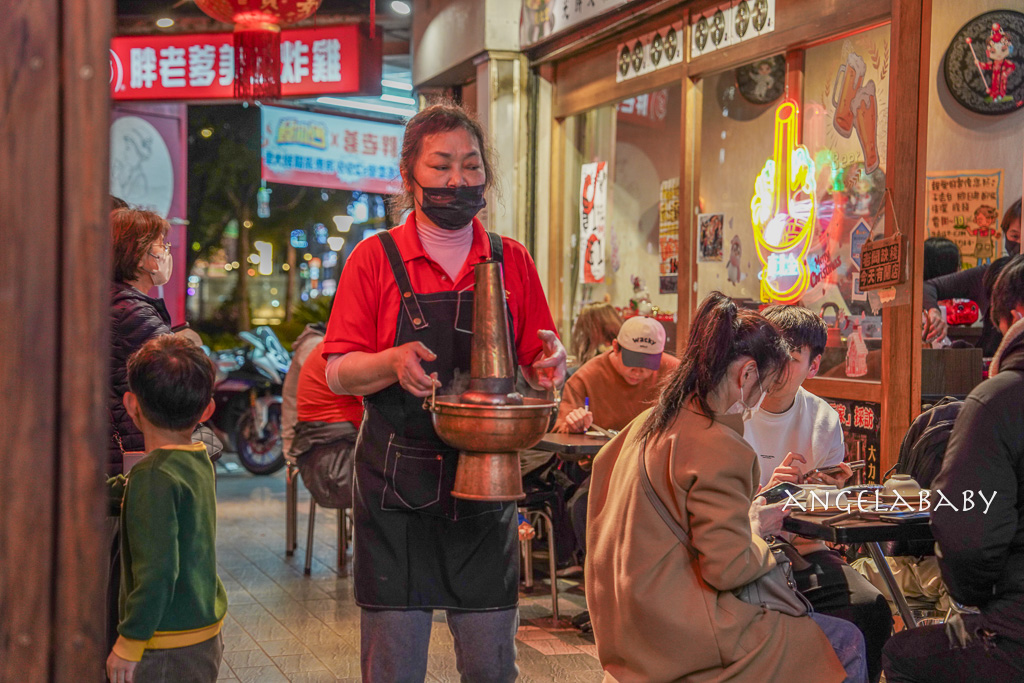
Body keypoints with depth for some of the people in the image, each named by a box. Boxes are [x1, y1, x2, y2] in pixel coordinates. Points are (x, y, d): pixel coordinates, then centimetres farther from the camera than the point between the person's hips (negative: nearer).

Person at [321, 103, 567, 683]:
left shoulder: (512, 261, 7)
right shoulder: (375, 258, 0)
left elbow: (536, 369, 11)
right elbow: (338, 374, -1)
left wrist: (551, 365, -12)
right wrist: (393, 363, -21)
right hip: (395, 487, -2)